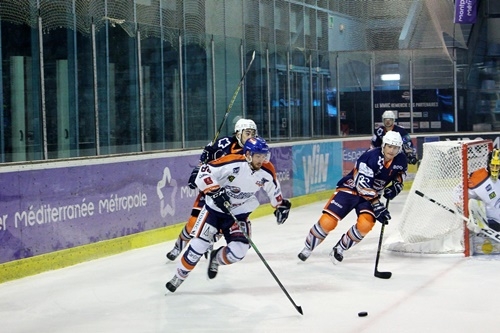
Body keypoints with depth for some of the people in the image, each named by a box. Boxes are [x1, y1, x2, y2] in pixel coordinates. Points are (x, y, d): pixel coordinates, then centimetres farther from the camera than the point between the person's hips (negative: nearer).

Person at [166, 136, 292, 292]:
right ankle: (179, 276, 12)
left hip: (238, 214, 4)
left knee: (238, 251, -13)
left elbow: (273, 188, 12)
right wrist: (215, 191, -34)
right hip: (215, 208, -4)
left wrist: (281, 205, 14)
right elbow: (205, 171, -26)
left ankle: (216, 259, 21)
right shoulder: (232, 163, -26)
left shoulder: (267, 171, -10)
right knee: (198, 245, -9)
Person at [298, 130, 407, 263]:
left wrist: (395, 186, -8)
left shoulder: (400, 160, -8)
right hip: (350, 189, -4)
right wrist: (377, 206, -34)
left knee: (365, 225, -24)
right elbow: (363, 186, -30)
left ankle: (339, 248, 2)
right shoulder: (371, 157, -28)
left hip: (372, 194, 5)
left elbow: (400, 174, 14)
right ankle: (308, 248, 10)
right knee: (328, 222, -17)